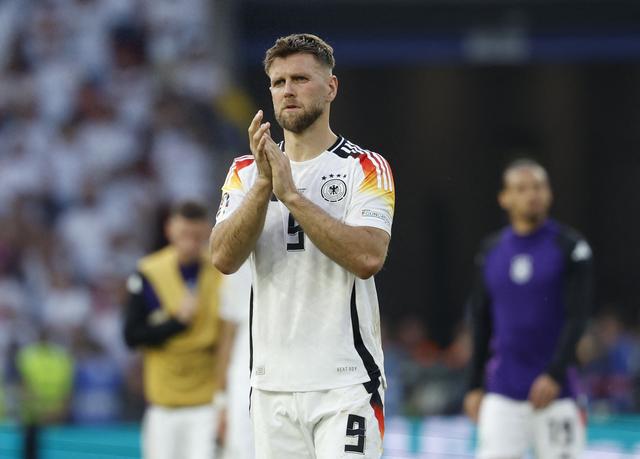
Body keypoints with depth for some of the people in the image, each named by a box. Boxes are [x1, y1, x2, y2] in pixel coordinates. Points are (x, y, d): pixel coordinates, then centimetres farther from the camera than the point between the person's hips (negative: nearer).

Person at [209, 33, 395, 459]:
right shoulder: (246, 171, 11)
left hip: (345, 386, -4)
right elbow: (224, 258, -3)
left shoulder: (367, 168, -1)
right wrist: (264, 183, -15)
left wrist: (291, 194, -18)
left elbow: (368, 258, -17)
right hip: (272, 386, 4)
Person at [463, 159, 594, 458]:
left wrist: (554, 374, -19)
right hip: (501, 394, 3)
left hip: (555, 390, -3)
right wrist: (474, 386, 12)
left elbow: (577, 318, -8)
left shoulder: (571, 247, -2)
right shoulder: (491, 252, 10)